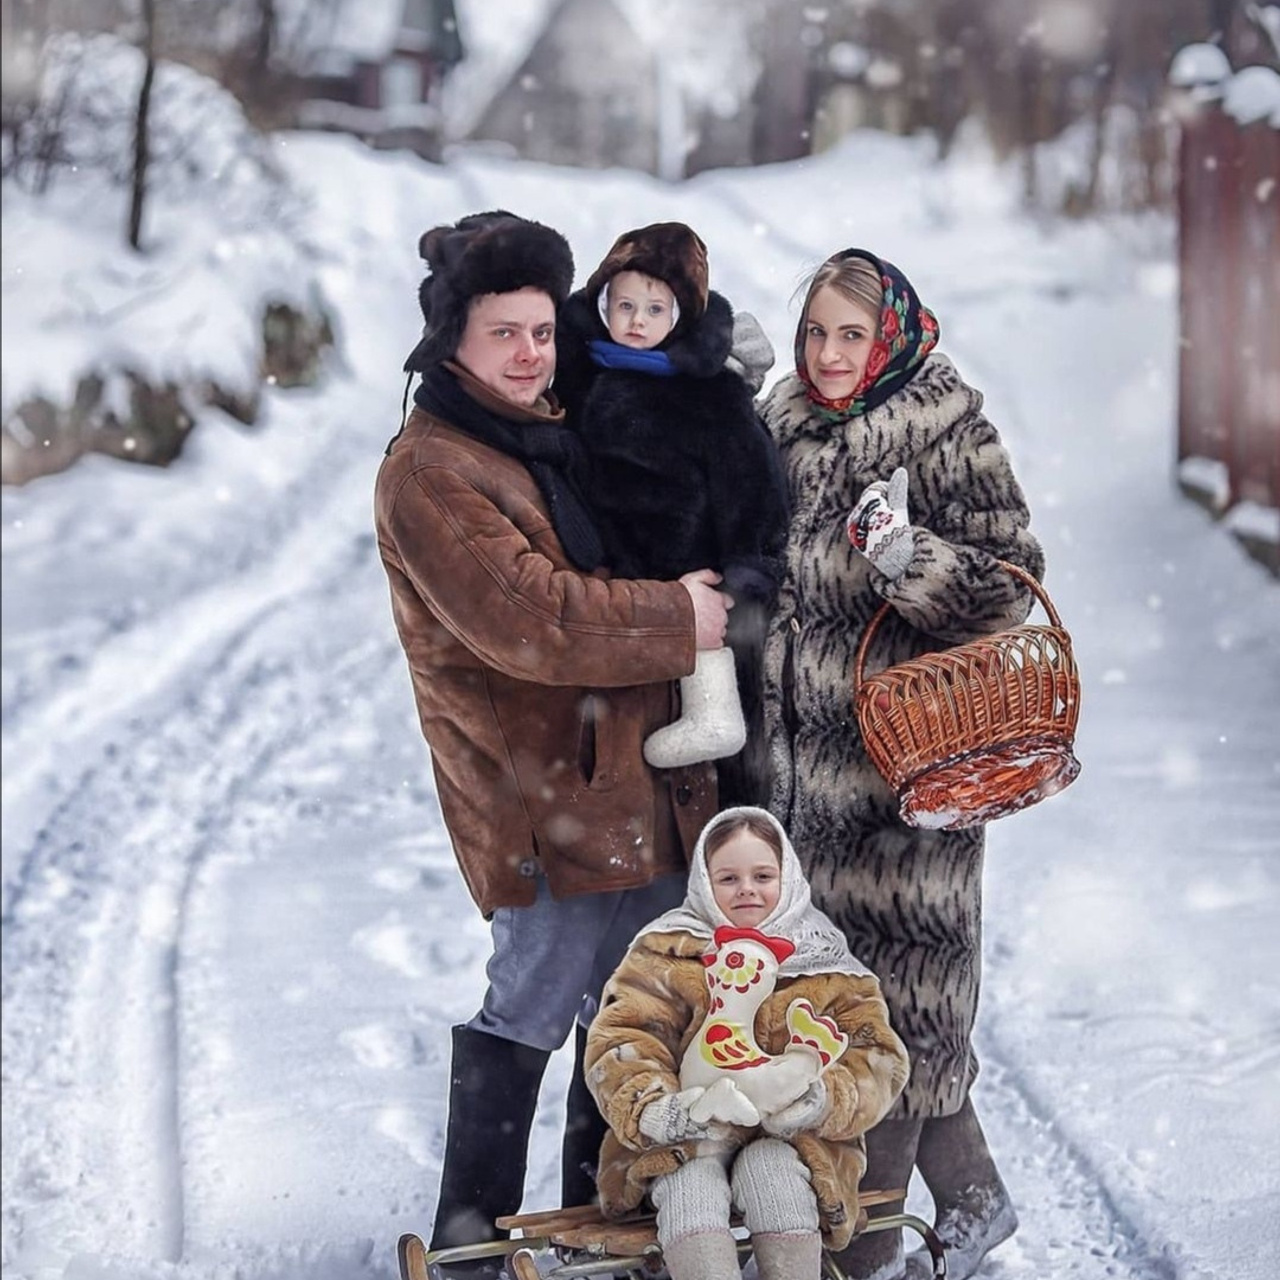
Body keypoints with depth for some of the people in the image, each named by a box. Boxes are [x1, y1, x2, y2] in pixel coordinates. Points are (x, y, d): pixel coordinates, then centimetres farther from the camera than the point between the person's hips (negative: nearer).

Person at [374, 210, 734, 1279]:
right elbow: (530, 620, -22)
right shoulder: (429, 472, -12)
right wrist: (678, 619, -14)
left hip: (644, 785, 9)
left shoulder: (562, 438, 16)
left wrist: (698, 597, 10)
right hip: (542, 802, -9)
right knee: (526, 1017, -6)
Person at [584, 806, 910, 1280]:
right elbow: (618, 1044, -7)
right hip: (684, 1137, 0)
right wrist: (653, 1111, -28)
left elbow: (877, 1059, -2)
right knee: (690, 1178, -31)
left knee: (772, 1170, -31)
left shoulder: (827, 966, 5)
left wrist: (822, 1100, -25)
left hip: (790, 1140, 1)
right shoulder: (666, 954, 2)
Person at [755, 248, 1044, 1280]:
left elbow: (1012, 578, -11)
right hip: (807, 750, 7)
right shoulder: (784, 426, 11)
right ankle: (971, 1197, 28)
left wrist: (911, 558, -27)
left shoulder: (946, 433, -9)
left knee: (892, 975, -1)